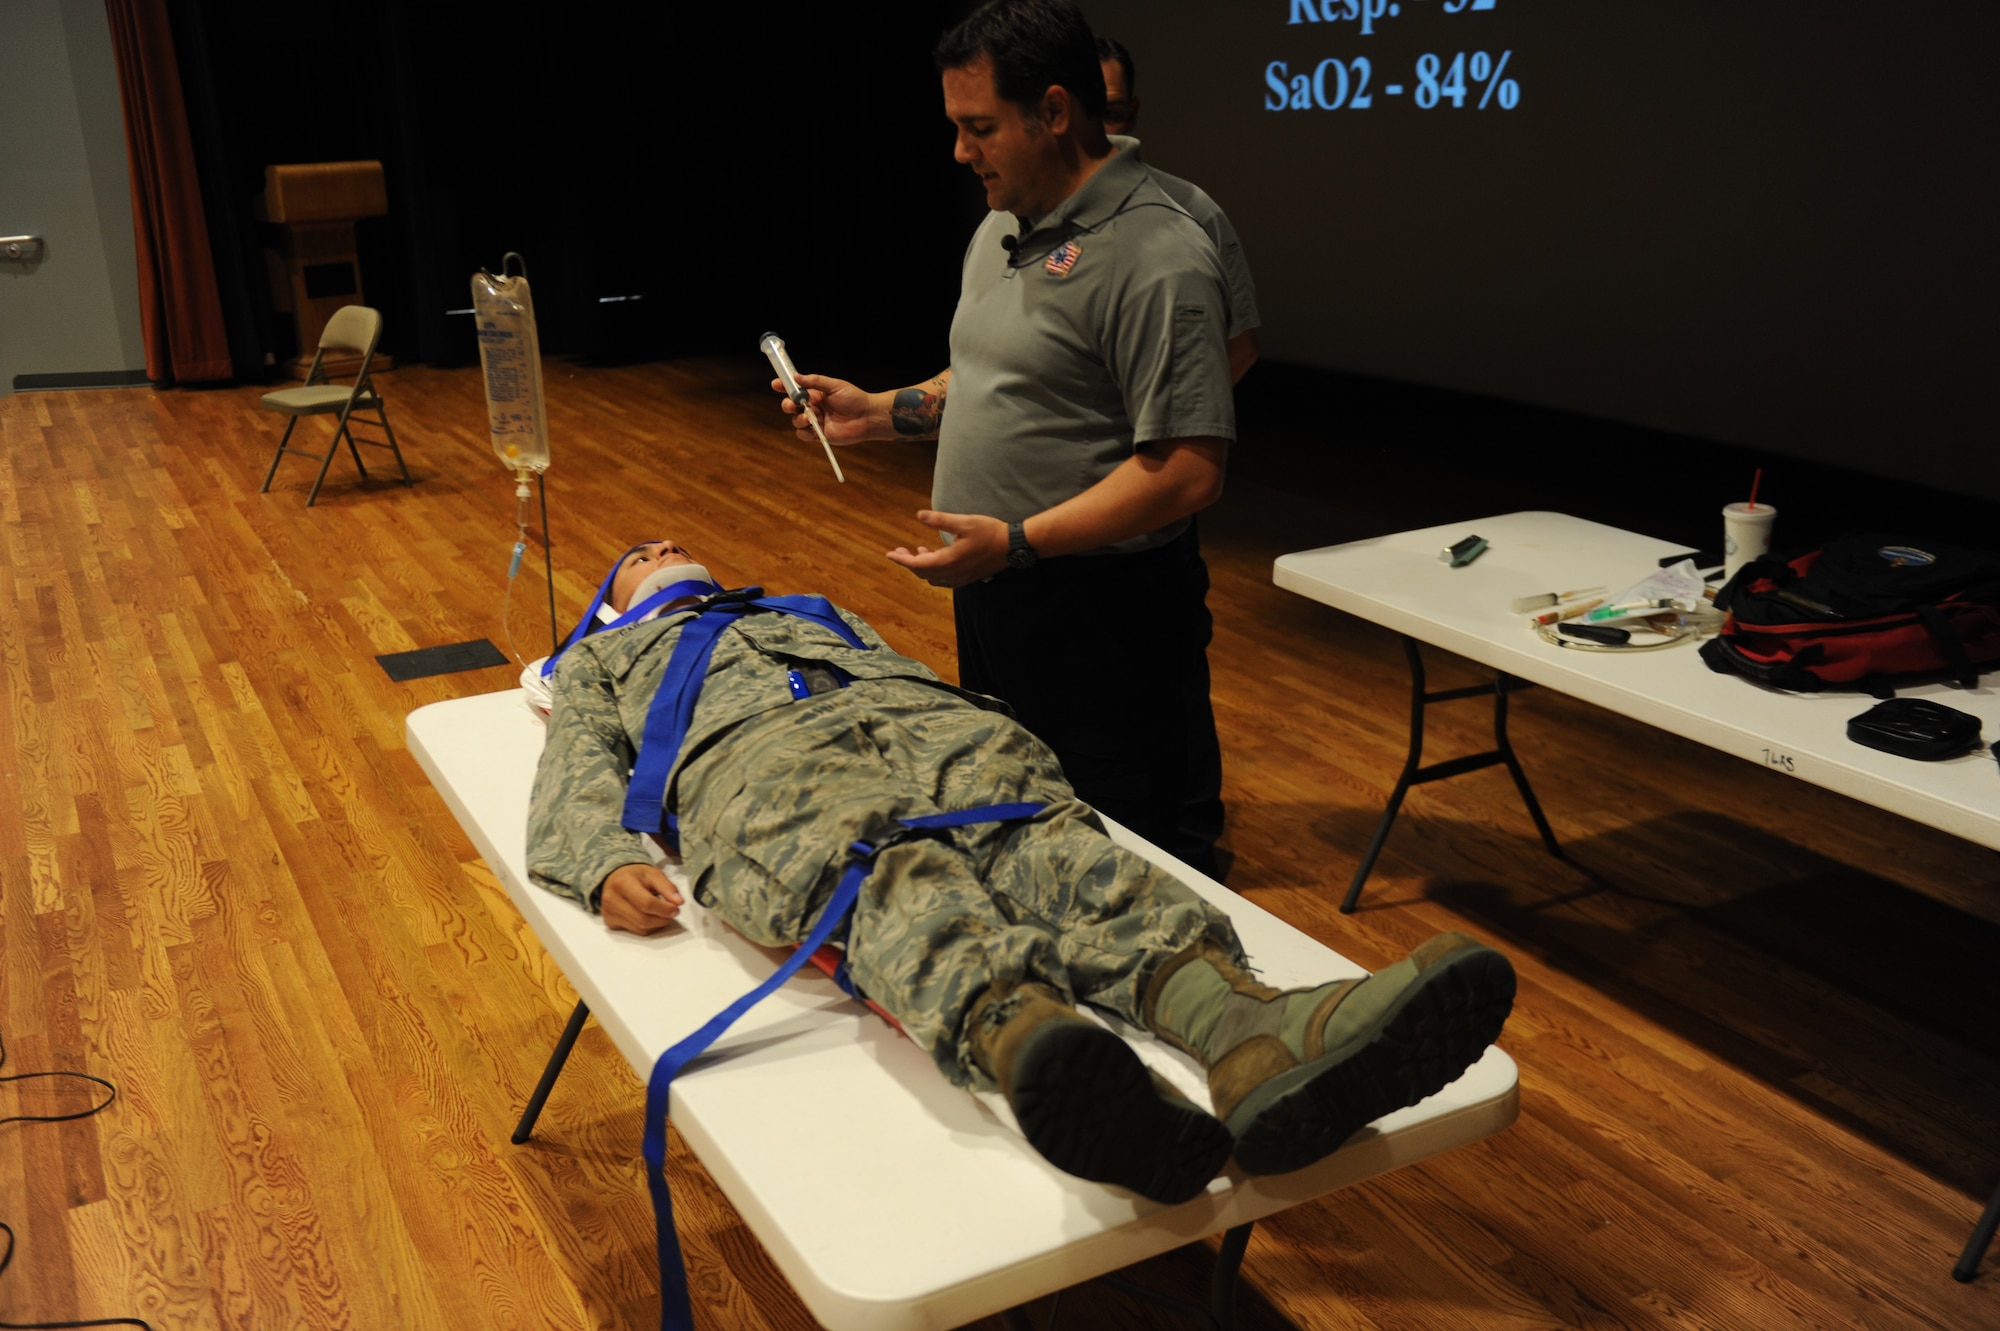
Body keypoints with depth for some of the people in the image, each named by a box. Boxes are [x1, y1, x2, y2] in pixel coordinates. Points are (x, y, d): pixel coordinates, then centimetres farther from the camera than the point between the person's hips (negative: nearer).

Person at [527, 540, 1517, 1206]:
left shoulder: (812, 610, 45)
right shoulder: (602, 658, 38)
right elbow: (574, 774, 19)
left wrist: (990, 753, 6)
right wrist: (609, 863, -7)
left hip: (919, 716, 3)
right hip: (753, 755, -3)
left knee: (1045, 835, -31)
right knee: (892, 873, -39)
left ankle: (1251, 1035, -60)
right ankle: (1018, 1039, -72)